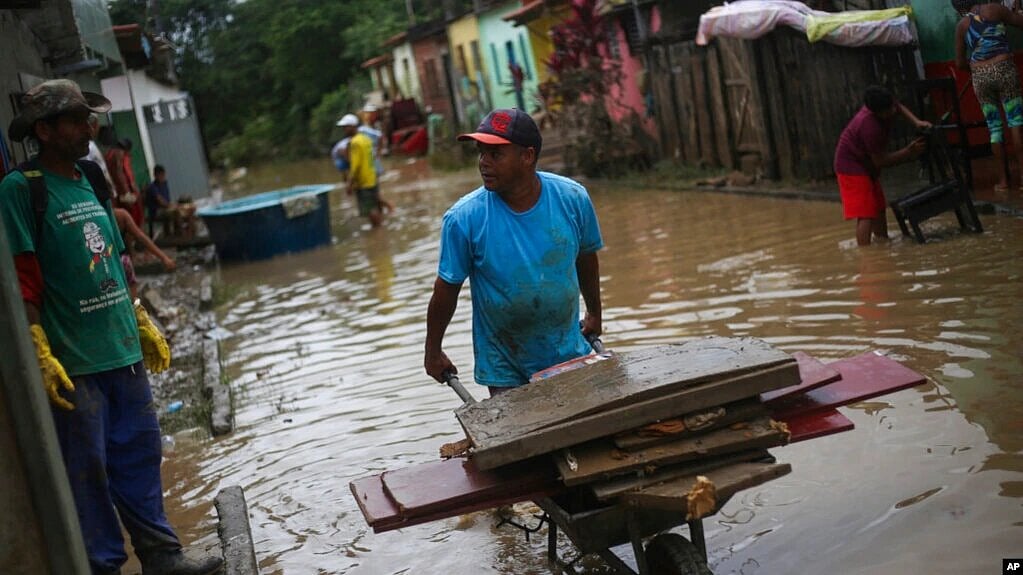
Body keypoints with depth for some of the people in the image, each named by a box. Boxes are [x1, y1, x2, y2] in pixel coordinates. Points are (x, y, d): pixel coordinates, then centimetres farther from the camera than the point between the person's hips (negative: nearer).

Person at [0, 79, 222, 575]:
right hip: (74, 362, -7)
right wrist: (42, 357, -19)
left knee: (140, 452, 13)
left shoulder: (90, 184, 13)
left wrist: (143, 325, 21)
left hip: (124, 350, 7)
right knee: (87, 469, 3)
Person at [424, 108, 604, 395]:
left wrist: (594, 313, 18)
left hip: (569, 353, 2)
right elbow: (447, 288, -8)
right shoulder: (463, 218, -19)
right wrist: (433, 352, 2)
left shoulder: (572, 197, -12)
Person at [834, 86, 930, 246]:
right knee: (866, 214, -17)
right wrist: (909, 152, -22)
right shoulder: (870, 127, -35)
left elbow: (900, 107, 15)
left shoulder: (884, 103, -12)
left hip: (867, 164, 10)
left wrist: (917, 122, -2)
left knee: (879, 208, 18)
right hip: (852, 165, -10)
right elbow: (880, 161, -24)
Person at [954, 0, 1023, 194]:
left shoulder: (961, 26, 10)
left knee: (994, 127, 8)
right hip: (1004, 69, -2)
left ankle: (1003, 180, 9)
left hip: (980, 77, 3)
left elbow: (960, 63, 12)